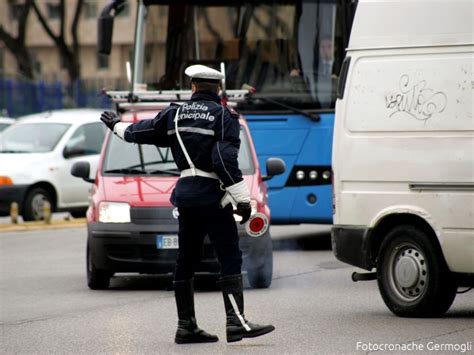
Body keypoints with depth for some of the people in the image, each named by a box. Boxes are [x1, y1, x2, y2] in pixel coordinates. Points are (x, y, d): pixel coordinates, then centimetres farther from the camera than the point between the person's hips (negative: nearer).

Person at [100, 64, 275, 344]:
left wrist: (117, 126, 44)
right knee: (231, 259, -9)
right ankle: (236, 323, -19)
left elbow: (141, 132, 23)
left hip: (185, 193, 7)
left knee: (186, 262, 12)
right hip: (212, 195, -6)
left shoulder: (175, 114, 11)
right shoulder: (224, 116, -6)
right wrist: (243, 200, -14)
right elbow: (225, 161, -16)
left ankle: (186, 326, 16)